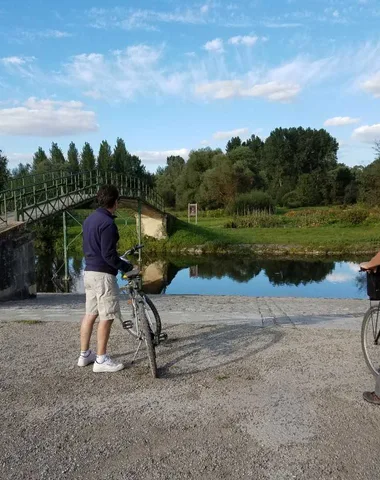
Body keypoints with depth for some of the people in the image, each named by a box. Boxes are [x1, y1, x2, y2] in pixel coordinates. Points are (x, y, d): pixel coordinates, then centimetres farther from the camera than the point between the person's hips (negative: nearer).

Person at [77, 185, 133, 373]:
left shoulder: (89, 219, 11)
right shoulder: (108, 223, -18)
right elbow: (108, 254, -20)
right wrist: (126, 266, -7)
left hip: (89, 271, 9)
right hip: (103, 274, -9)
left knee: (90, 314, 15)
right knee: (106, 317, 0)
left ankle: (84, 355, 23)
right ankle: (101, 360, 7)